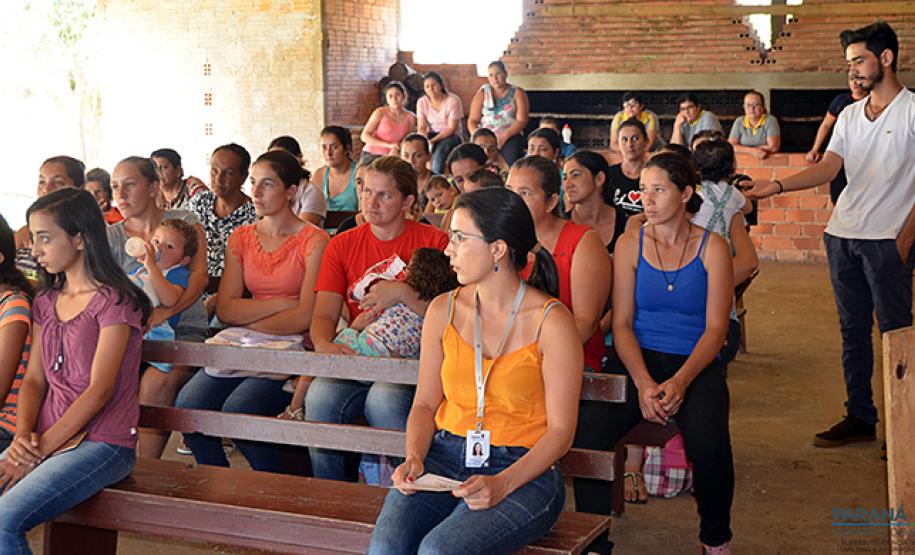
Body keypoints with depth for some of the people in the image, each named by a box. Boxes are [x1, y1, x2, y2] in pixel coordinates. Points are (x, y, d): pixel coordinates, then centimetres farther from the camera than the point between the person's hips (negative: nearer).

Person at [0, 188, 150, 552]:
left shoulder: (114, 302, -7)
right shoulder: (45, 303, 17)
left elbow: (100, 389, -13)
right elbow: (34, 379, 11)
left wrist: (40, 448, -15)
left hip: (103, 443, -7)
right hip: (47, 439, 7)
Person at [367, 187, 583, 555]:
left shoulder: (550, 322, -7)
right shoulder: (444, 310, 7)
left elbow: (560, 430, -7)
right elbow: (426, 403, 13)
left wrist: (502, 484, -20)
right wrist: (414, 457, -7)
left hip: (523, 471, -4)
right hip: (444, 457, 4)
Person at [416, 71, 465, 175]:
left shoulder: (453, 100, -14)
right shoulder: (422, 102, 0)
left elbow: (452, 128, -15)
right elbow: (421, 127, -3)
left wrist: (434, 140, -27)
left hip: (452, 135, -4)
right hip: (432, 134, 4)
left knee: (439, 152, -35)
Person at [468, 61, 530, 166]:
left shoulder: (517, 93, 6)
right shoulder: (482, 93, 12)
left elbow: (522, 121, -4)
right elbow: (472, 120, 7)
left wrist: (504, 137, -17)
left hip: (510, 136, -1)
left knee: (509, 160, -30)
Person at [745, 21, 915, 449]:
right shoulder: (850, 116, 14)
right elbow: (828, 168, 6)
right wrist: (776, 186, -8)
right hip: (843, 235, 7)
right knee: (853, 330, 11)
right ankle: (860, 418, 20)